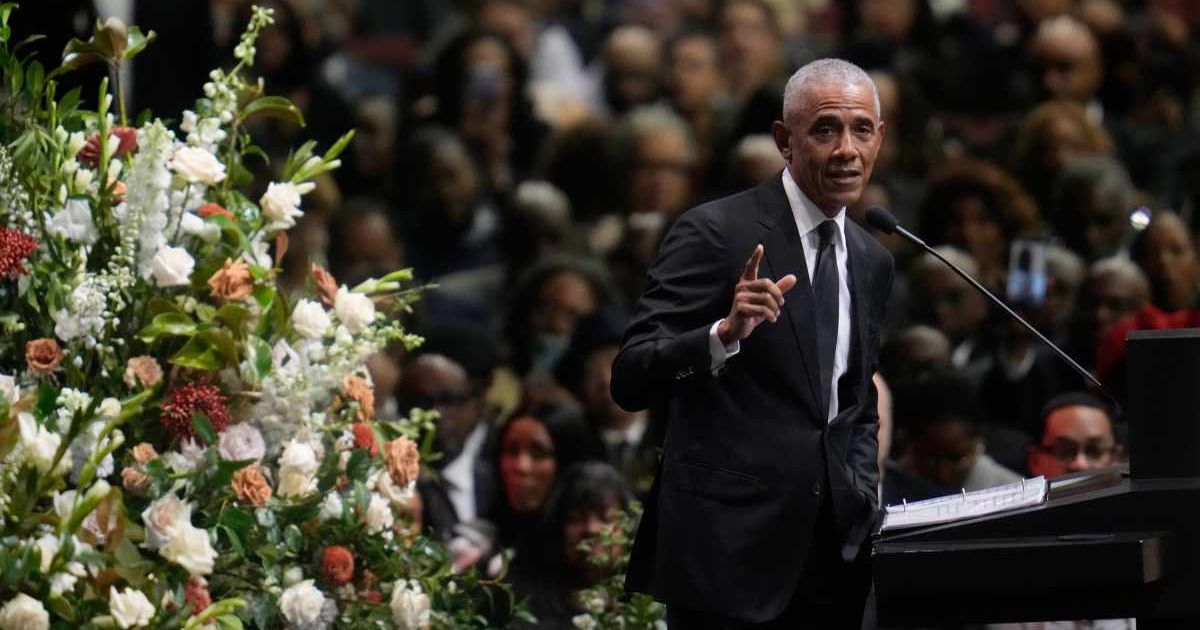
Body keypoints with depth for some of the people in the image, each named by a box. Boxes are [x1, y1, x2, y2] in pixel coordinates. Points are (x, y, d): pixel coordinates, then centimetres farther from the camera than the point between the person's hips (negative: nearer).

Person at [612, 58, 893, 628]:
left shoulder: (871, 262, 13)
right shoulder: (715, 233, -7)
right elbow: (630, 381, -14)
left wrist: (863, 494, 7)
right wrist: (726, 333, -30)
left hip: (836, 555, 6)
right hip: (730, 549, -6)